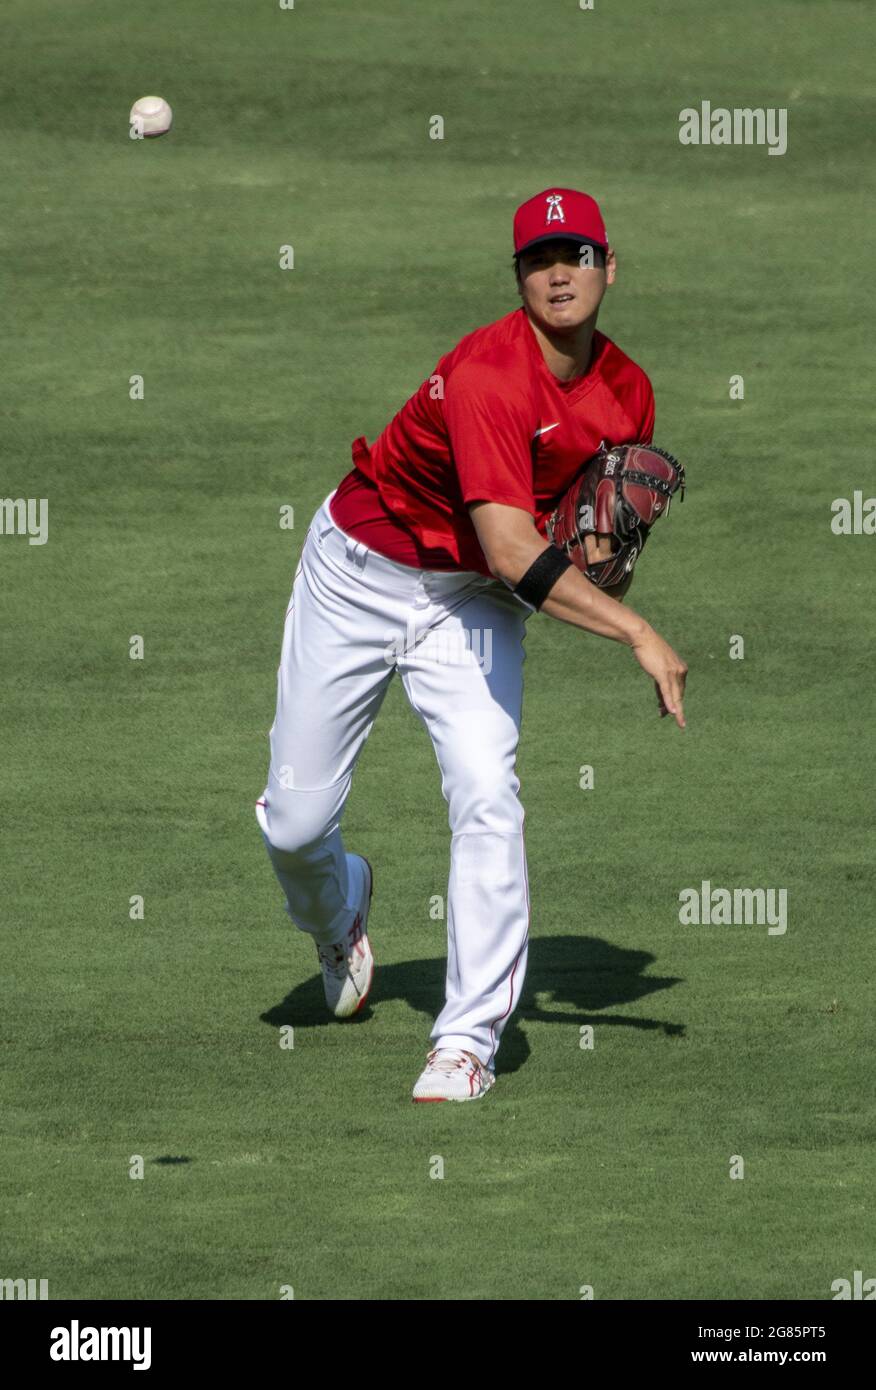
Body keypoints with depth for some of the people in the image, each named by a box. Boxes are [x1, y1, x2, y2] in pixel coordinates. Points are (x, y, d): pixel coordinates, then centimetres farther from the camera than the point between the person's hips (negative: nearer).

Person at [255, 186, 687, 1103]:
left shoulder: (628, 393, -7)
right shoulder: (488, 374, -30)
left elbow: (604, 529, 10)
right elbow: (513, 551, -38)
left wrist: (602, 549, -15)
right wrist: (635, 631, -40)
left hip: (474, 605, 4)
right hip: (361, 574, -4)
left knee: (487, 798, -19)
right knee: (295, 821, 2)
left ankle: (468, 1040, -11)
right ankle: (337, 911, 41)